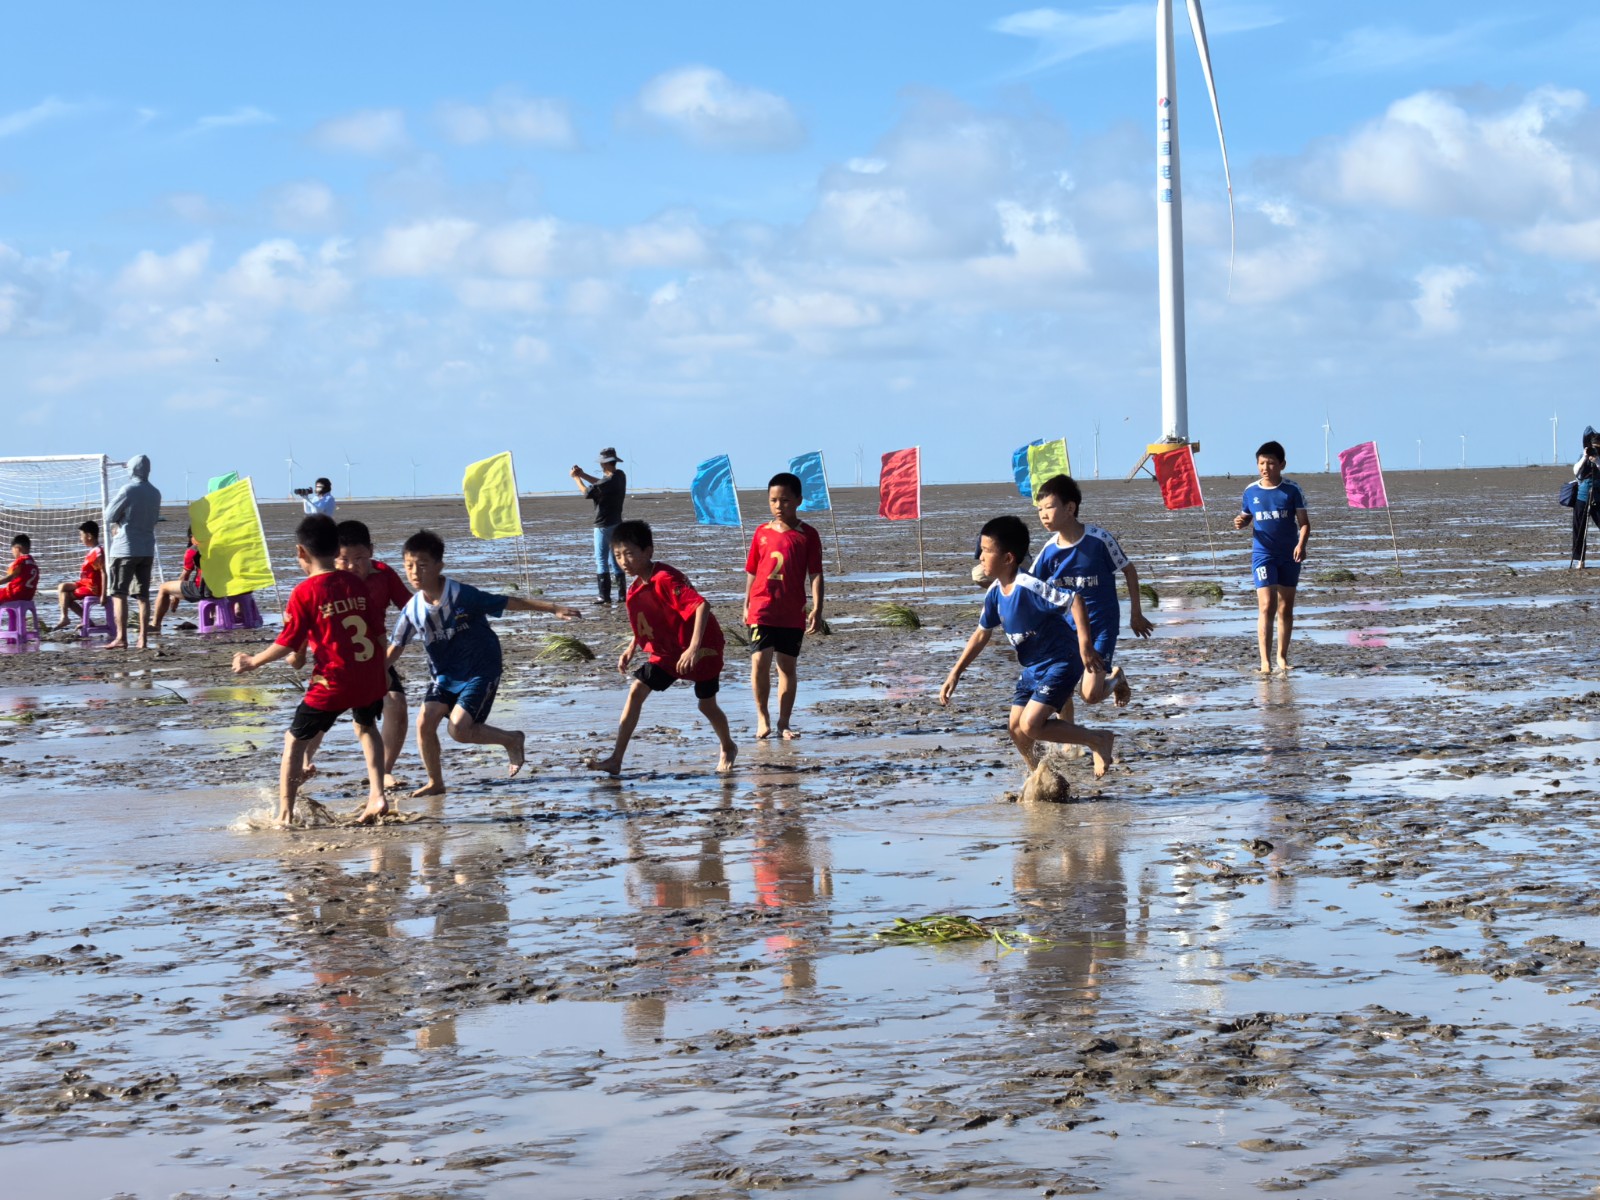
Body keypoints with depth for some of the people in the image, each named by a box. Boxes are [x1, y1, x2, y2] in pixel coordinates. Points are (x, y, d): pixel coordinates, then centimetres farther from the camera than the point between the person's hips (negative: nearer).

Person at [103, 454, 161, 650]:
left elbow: (109, 516, -9)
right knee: (143, 595, 7)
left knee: (119, 594, -2)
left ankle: (121, 636, -9)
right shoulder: (155, 493, 9)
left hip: (125, 548, -6)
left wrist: (113, 525, 13)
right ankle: (142, 638, 3)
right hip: (147, 549, 6)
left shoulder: (128, 490, -11)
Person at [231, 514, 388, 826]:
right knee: (366, 727, 33)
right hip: (371, 677, 5)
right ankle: (377, 795, 24)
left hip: (333, 683, -5)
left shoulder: (305, 592, -8)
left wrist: (253, 662, 8)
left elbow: (288, 643, -8)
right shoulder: (357, 585, 9)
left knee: (294, 740, 11)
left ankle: (285, 813, 9)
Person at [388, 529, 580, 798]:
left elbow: (509, 603, -16)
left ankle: (511, 739, 8)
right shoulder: (413, 610, -6)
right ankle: (435, 783, 13)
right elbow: (396, 646, 4)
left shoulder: (463, 596, -21)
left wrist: (553, 608, -19)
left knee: (459, 728, -18)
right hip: (445, 674, 5)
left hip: (480, 671, -5)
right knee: (424, 722, -7)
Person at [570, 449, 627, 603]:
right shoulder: (620, 476, 3)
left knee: (601, 561, -3)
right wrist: (583, 474, 13)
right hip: (617, 523, 8)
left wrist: (576, 477, 3)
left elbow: (586, 491, -11)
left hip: (603, 525, -8)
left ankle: (605, 596, -7)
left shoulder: (608, 481, -23)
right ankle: (622, 594, 15)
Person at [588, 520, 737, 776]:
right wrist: (631, 650, 5)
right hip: (666, 653, 7)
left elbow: (701, 606, -35)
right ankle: (616, 759, -8)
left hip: (702, 649, -7)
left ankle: (728, 749, 36)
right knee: (636, 691, -6)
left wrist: (694, 648, -41)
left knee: (706, 705, 5)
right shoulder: (635, 589, 1)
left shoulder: (665, 579, -26)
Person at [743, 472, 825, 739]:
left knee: (787, 666, 5)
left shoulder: (807, 535, 0)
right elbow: (751, 571, 13)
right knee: (760, 660, -10)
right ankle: (762, 716, 5)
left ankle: (783, 724, 13)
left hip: (793, 614, -1)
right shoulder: (762, 533, 6)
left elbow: (815, 574, -3)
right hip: (762, 609, 1)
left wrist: (817, 609, -10)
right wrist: (746, 605, 11)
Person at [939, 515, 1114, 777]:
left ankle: (1098, 740, -4)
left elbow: (1075, 600, -27)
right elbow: (983, 633, 13)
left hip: (1061, 663, -9)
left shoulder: (1029, 587, -25)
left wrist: (1085, 643, -32)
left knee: (1030, 726, -18)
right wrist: (956, 672, 12)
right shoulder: (994, 593, 1)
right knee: (1015, 728, 7)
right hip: (1032, 668, 9)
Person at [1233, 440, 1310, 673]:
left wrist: (1301, 544, -19)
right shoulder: (1251, 491, 3)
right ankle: (1265, 661, -15)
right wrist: (1240, 523, -8)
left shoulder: (1292, 490, -3)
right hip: (1263, 554, 0)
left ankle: (1282, 658, 20)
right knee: (1266, 607, -12)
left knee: (1285, 608, 9)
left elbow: (1304, 522, -3)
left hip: (1289, 555, 0)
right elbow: (1246, 518, 16)